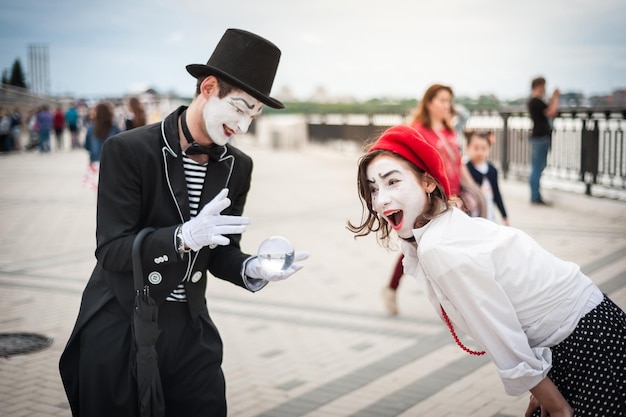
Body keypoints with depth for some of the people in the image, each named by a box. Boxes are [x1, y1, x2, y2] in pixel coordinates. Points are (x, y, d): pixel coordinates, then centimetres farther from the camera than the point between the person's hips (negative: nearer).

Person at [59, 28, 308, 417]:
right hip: (119, 327, -4)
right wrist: (184, 236, -34)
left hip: (189, 327, 4)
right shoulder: (127, 150, -14)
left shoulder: (237, 166, 2)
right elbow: (111, 251, -18)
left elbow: (220, 252, 6)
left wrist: (253, 269, -16)